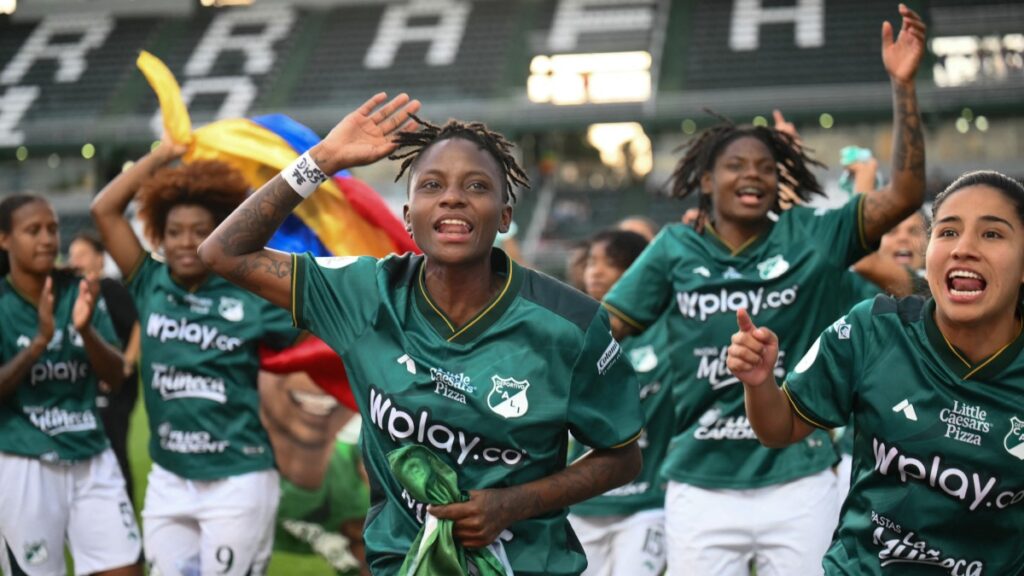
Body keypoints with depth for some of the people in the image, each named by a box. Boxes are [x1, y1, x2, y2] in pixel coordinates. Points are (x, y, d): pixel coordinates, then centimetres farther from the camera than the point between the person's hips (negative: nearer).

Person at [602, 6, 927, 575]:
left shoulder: (812, 239, -1)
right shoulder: (675, 250, 2)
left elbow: (904, 194, -11)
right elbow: (605, 330, 6)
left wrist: (902, 84, -17)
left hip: (799, 485, 0)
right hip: (700, 486, 1)